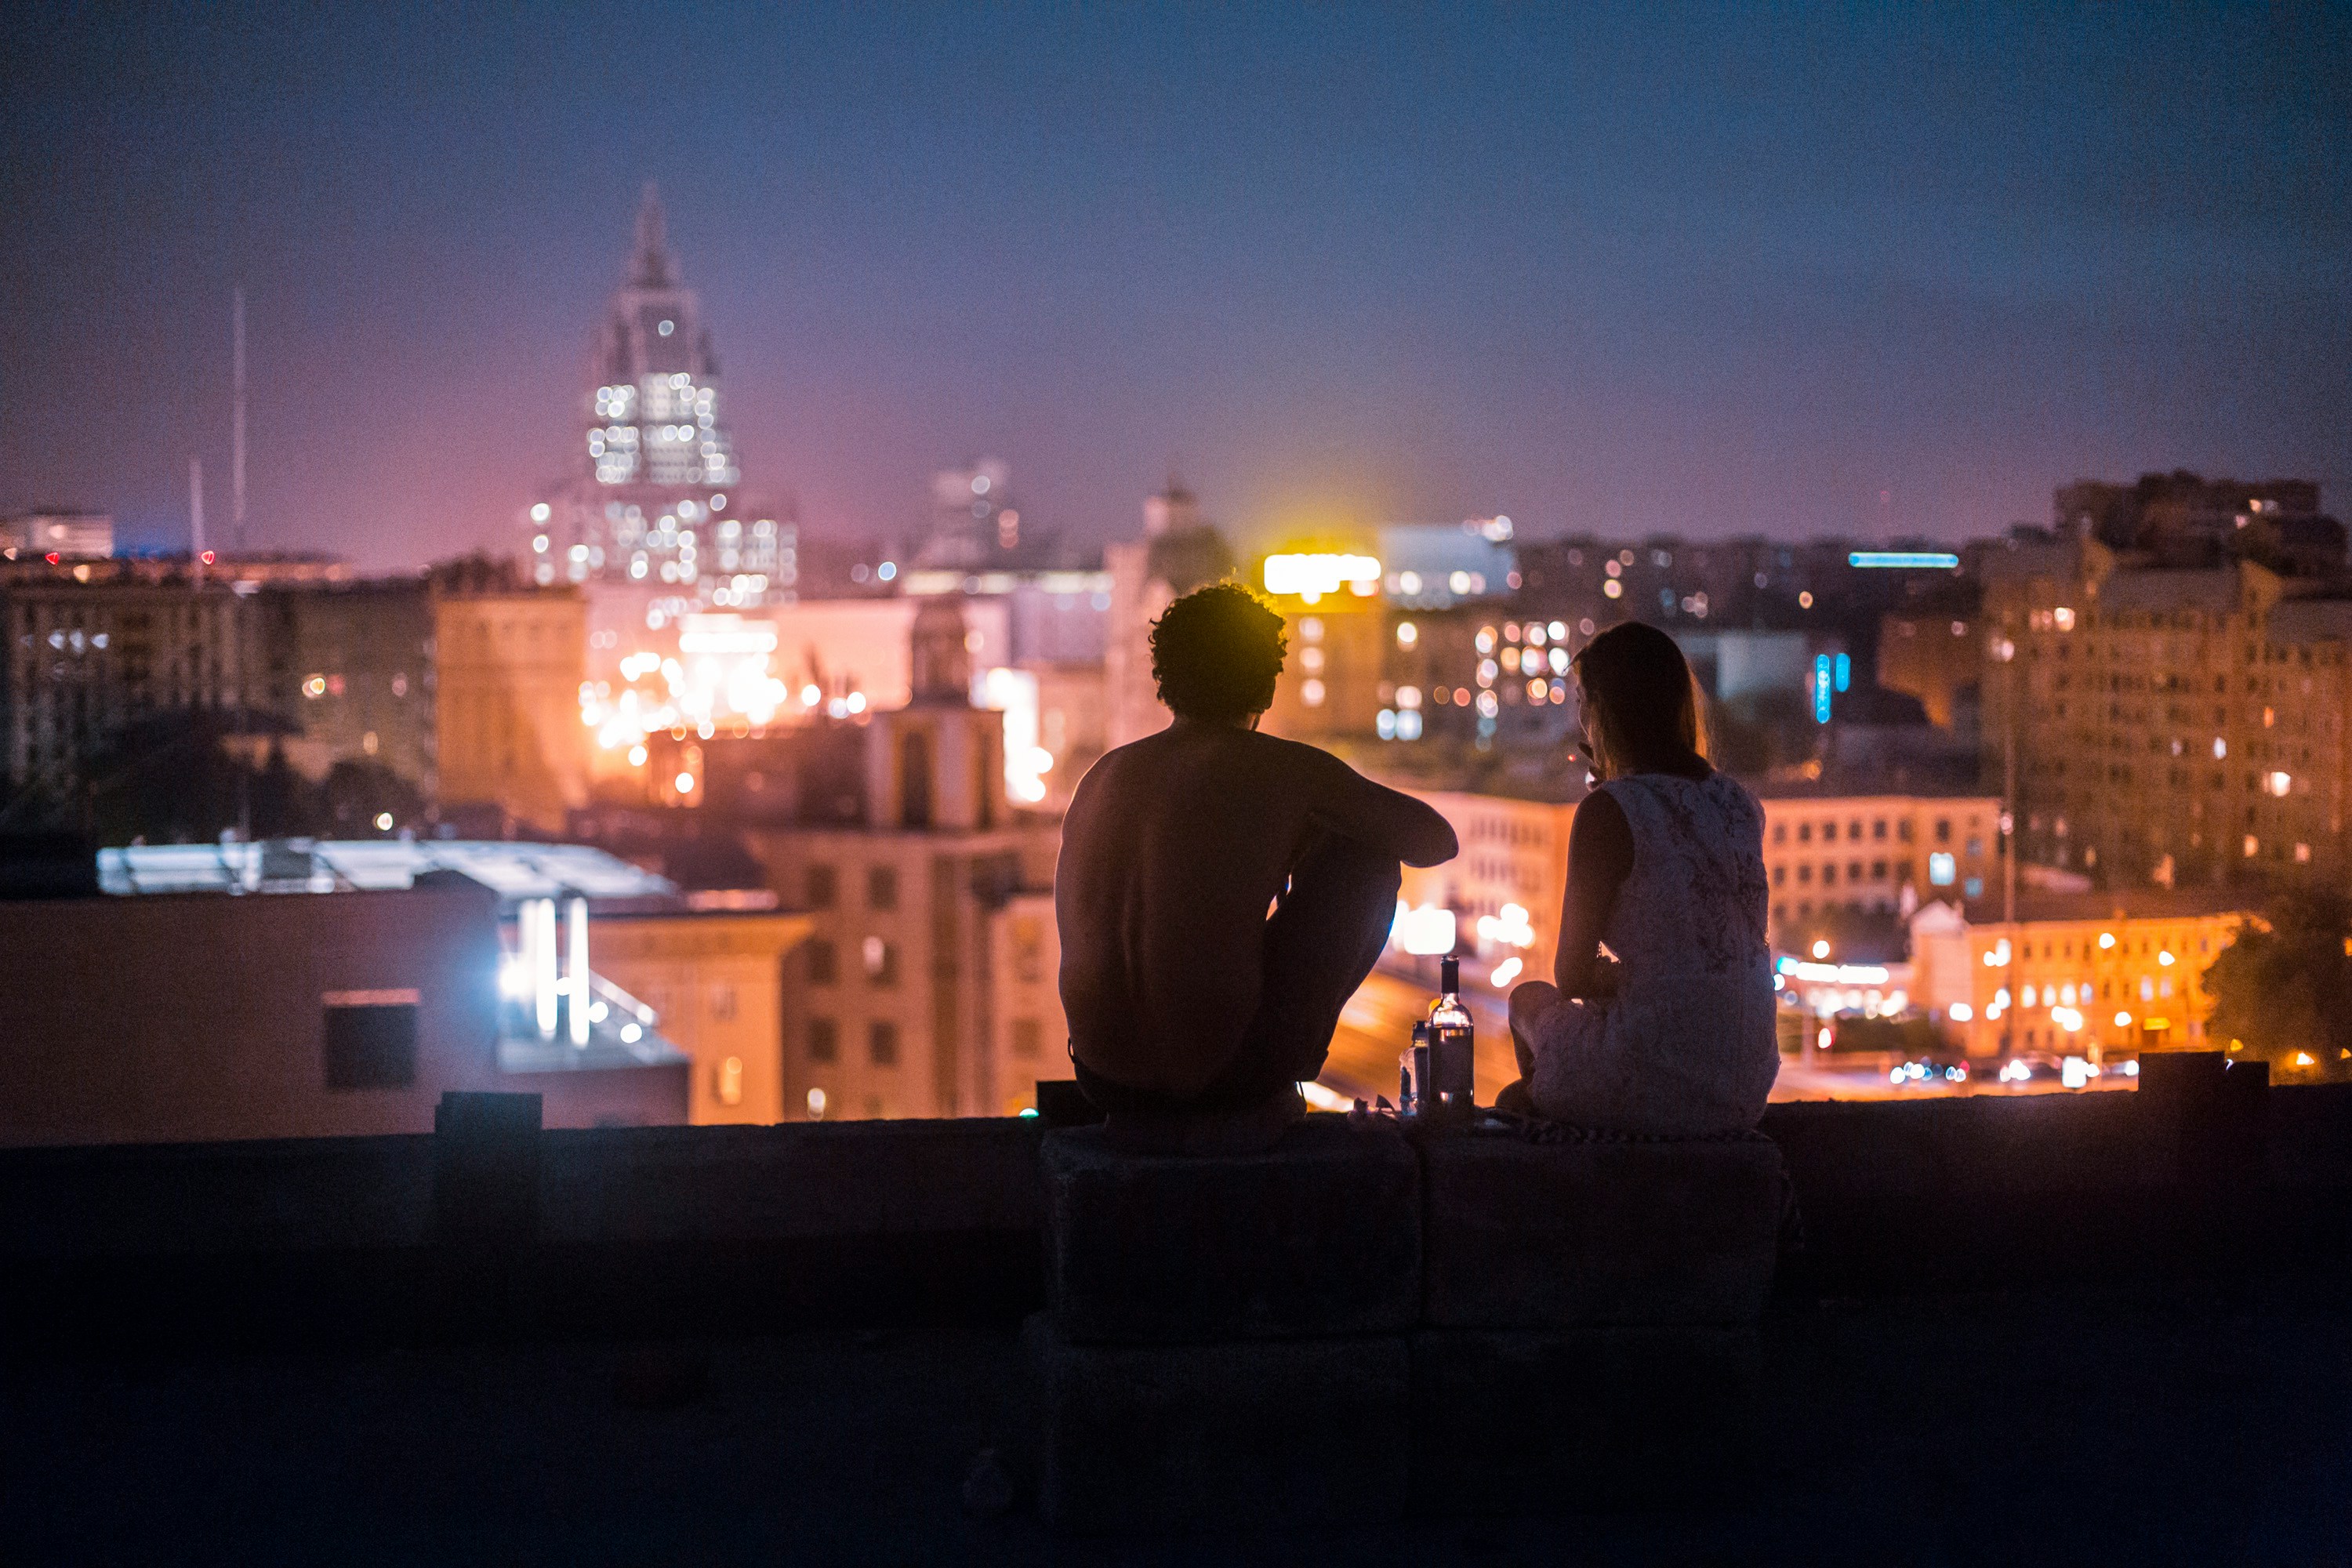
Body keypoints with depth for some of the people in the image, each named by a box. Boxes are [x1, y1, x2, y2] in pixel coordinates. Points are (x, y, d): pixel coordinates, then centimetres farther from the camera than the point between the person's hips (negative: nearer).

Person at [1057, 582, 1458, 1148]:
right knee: (1366, 858, 14)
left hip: (1105, 1085, 6)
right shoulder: (1282, 770, -4)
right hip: (1224, 1075, -6)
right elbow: (1436, 839, 7)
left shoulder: (1102, 775, 11)